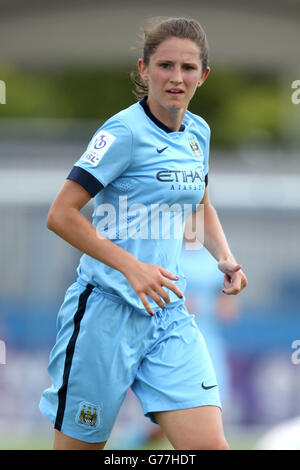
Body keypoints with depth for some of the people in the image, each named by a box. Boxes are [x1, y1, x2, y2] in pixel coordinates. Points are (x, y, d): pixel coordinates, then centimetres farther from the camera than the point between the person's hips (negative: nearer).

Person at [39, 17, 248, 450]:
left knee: (209, 445, -10)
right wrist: (132, 267, -21)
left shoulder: (198, 133, 10)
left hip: (170, 316, 6)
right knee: (80, 446, 2)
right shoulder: (125, 131, -11)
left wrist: (225, 256, 9)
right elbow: (61, 215, -15)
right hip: (108, 312, -6)